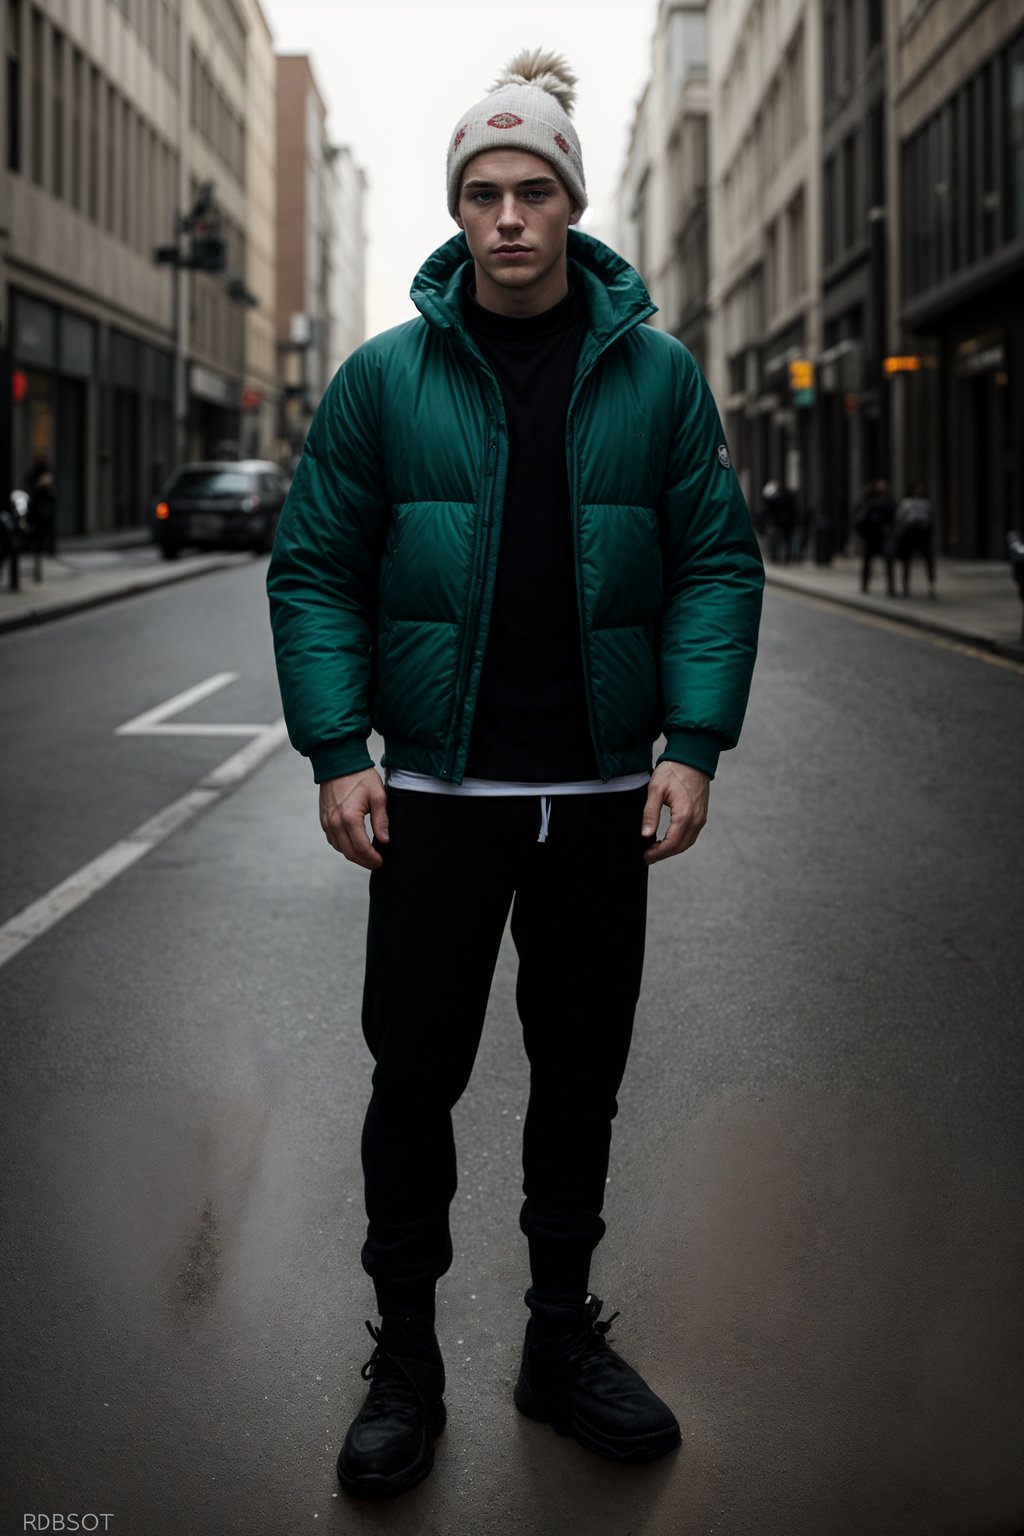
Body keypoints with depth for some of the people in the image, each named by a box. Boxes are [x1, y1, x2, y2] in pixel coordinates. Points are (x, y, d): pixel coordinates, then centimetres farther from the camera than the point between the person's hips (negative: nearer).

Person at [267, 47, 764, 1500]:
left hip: (602, 793, 1)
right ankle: (404, 1360, 21)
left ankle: (564, 1337, 30)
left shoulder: (656, 375, 2)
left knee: (583, 1075, 12)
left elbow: (719, 564, 2)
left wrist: (695, 746, -8)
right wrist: (338, 753, -9)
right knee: (415, 1075, 4)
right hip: (438, 790, -1)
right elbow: (314, 569, 1)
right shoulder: (386, 378, -1)